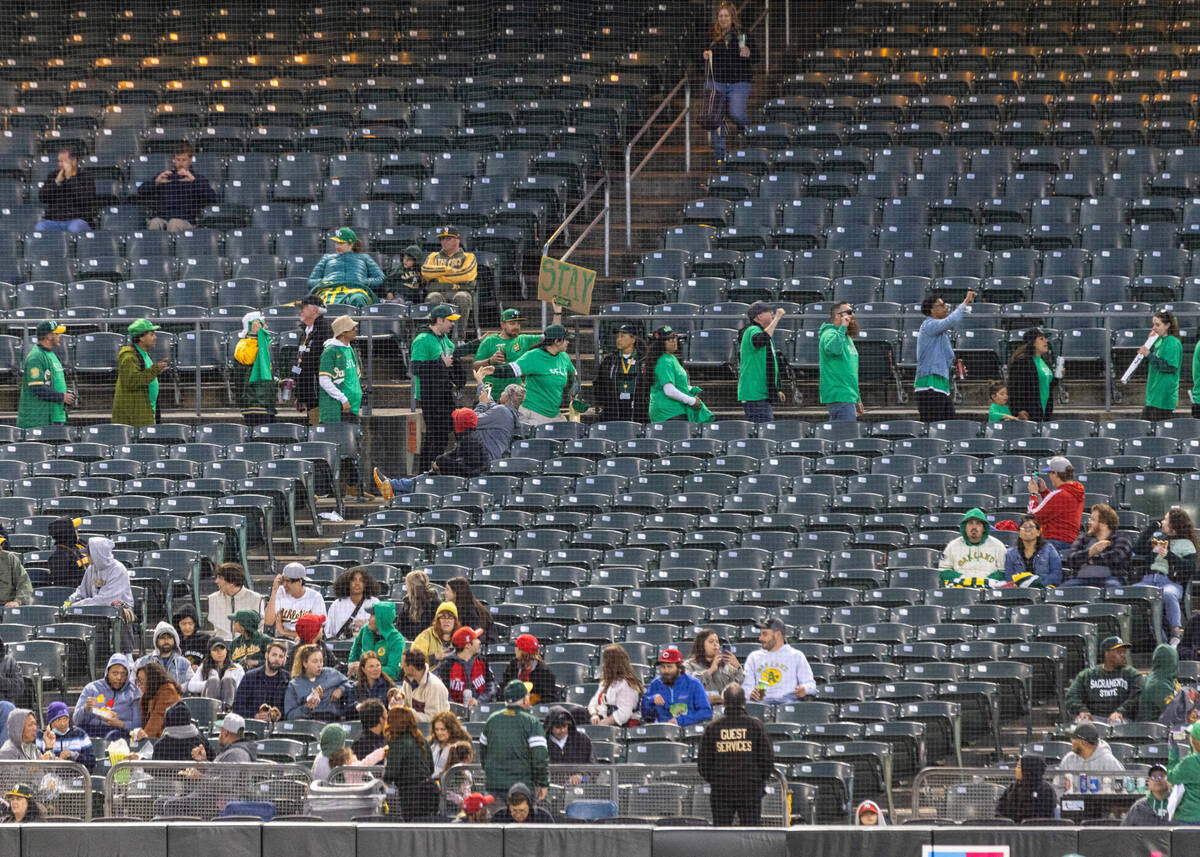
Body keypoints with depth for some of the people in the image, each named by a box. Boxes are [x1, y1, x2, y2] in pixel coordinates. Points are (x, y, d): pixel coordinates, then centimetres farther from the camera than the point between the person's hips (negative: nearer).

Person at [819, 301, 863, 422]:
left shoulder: (847, 338, 22)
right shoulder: (830, 334, -9)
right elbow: (833, 348, -35)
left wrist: (858, 399, 27)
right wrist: (842, 327, -23)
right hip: (840, 397, -10)